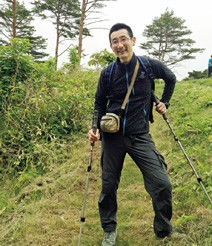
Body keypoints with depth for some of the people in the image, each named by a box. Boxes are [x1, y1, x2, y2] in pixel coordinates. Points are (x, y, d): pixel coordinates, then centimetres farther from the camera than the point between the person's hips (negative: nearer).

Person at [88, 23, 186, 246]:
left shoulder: (150, 66, -3)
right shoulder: (107, 74, -2)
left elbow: (171, 79, 19)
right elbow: (99, 104, 8)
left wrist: (164, 103, 12)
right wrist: (96, 129, -6)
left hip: (140, 136, 0)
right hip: (112, 137, 1)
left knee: (162, 184, -6)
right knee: (108, 186, 8)